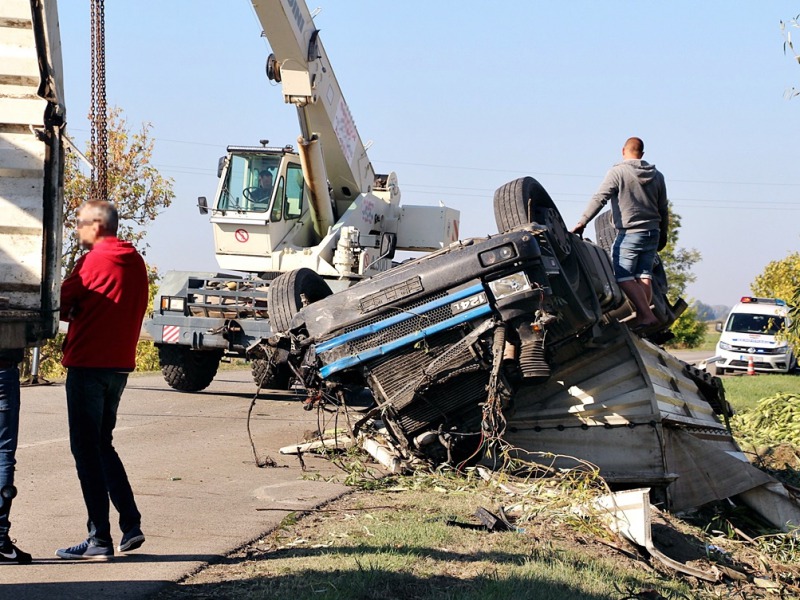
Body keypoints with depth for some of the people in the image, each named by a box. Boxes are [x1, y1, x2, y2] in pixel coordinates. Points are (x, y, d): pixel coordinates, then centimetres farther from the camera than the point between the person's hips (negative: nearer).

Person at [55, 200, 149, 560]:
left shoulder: (94, 260, -12)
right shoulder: (135, 262, 10)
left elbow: (62, 304, -7)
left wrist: (73, 314, 13)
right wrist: (84, 313, 7)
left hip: (88, 364, -7)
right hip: (121, 364, 7)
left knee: (86, 449, -1)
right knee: (102, 445, 19)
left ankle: (100, 539, -1)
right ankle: (131, 524, 12)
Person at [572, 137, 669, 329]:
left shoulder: (617, 172, -6)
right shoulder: (657, 176, 12)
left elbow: (599, 199, -13)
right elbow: (663, 210, 18)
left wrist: (582, 222, -13)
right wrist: (663, 235, 29)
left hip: (630, 233, -7)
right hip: (652, 232, 7)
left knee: (623, 276, -7)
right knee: (644, 276, 6)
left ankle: (646, 315, -17)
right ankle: (642, 315, 0)